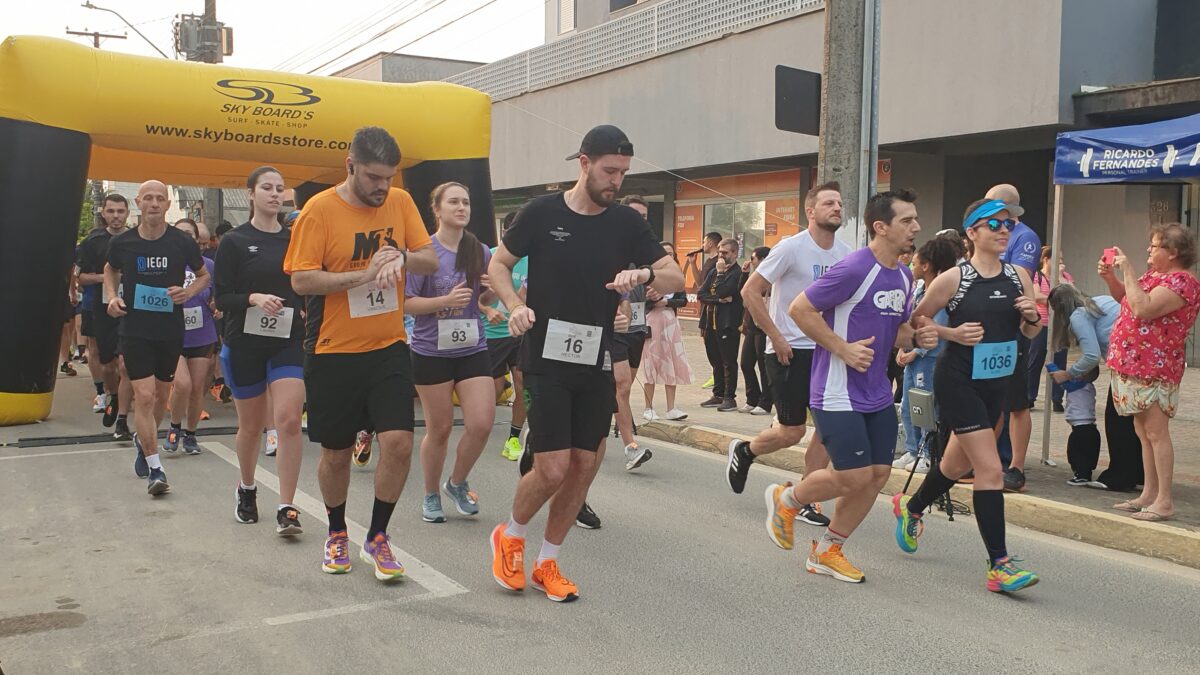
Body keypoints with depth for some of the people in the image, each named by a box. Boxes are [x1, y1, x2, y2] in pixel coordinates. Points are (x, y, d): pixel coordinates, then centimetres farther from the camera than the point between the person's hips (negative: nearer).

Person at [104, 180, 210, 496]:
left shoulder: (183, 242, -6)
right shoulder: (122, 242, -4)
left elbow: (204, 275, 9)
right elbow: (110, 270, 18)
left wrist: (188, 292, -12)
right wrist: (112, 296, -1)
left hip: (171, 330, 2)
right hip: (135, 330, -2)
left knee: (161, 396, 15)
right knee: (144, 396, -11)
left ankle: (143, 441, 44)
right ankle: (155, 468, -4)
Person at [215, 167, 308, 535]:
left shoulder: (295, 239, 7)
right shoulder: (234, 241, -1)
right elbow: (221, 297, -5)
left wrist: (307, 311, -4)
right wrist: (254, 298, -23)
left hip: (289, 341, 1)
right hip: (245, 343, -1)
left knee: (289, 420, -13)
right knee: (251, 425, 12)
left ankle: (286, 508, -8)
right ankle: (246, 489, 38)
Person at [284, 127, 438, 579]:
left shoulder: (401, 202, 2)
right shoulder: (320, 209, -10)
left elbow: (431, 262, 4)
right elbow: (301, 279, -14)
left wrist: (402, 257, -17)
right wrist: (364, 274, -21)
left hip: (389, 348, 3)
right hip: (333, 353, -2)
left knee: (398, 443, -8)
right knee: (336, 453, 10)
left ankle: (377, 538, 13)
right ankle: (337, 533, 35)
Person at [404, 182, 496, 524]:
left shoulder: (480, 251, 4)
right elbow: (407, 303, -10)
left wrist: (494, 288, -7)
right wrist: (447, 300, -23)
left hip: (473, 348, 3)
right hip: (432, 351, -3)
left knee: (481, 424, -5)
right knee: (439, 428, 6)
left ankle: (457, 483, 22)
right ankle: (431, 496, 28)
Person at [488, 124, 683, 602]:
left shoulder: (627, 223, 2)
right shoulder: (542, 213, -5)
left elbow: (676, 279, 3)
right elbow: (498, 264, 6)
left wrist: (644, 274, -19)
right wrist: (515, 306, -12)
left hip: (597, 363, 4)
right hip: (547, 360, -4)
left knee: (585, 465, 6)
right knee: (553, 468, -9)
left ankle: (546, 563, 24)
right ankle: (510, 536, 21)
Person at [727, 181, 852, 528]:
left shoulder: (845, 253, 5)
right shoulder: (791, 248, -13)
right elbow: (750, 292, -13)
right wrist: (777, 338, -14)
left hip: (825, 349, 6)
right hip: (789, 352, -6)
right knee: (792, 432, -2)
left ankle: (804, 501, 12)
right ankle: (743, 451, 28)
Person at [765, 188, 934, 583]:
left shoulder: (903, 276, 9)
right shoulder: (854, 269, -18)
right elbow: (799, 309, -17)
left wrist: (917, 338, 0)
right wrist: (844, 349, -18)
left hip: (877, 395, 9)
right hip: (838, 394, -9)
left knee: (878, 474, 7)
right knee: (855, 477, -8)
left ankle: (827, 551, 22)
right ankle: (785, 499, 20)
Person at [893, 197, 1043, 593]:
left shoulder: (1019, 277, 4)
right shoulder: (953, 279, -11)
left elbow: (1030, 332, 15)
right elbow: (915, 321, -3)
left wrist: (1032, 316, -7)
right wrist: (952, 333, -17)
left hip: (997, 384, 7)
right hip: (959, 382, -7)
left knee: (958, 464, 21)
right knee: (990, 469, -12)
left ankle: (911, 508, 48)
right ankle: (999, 565, -6)